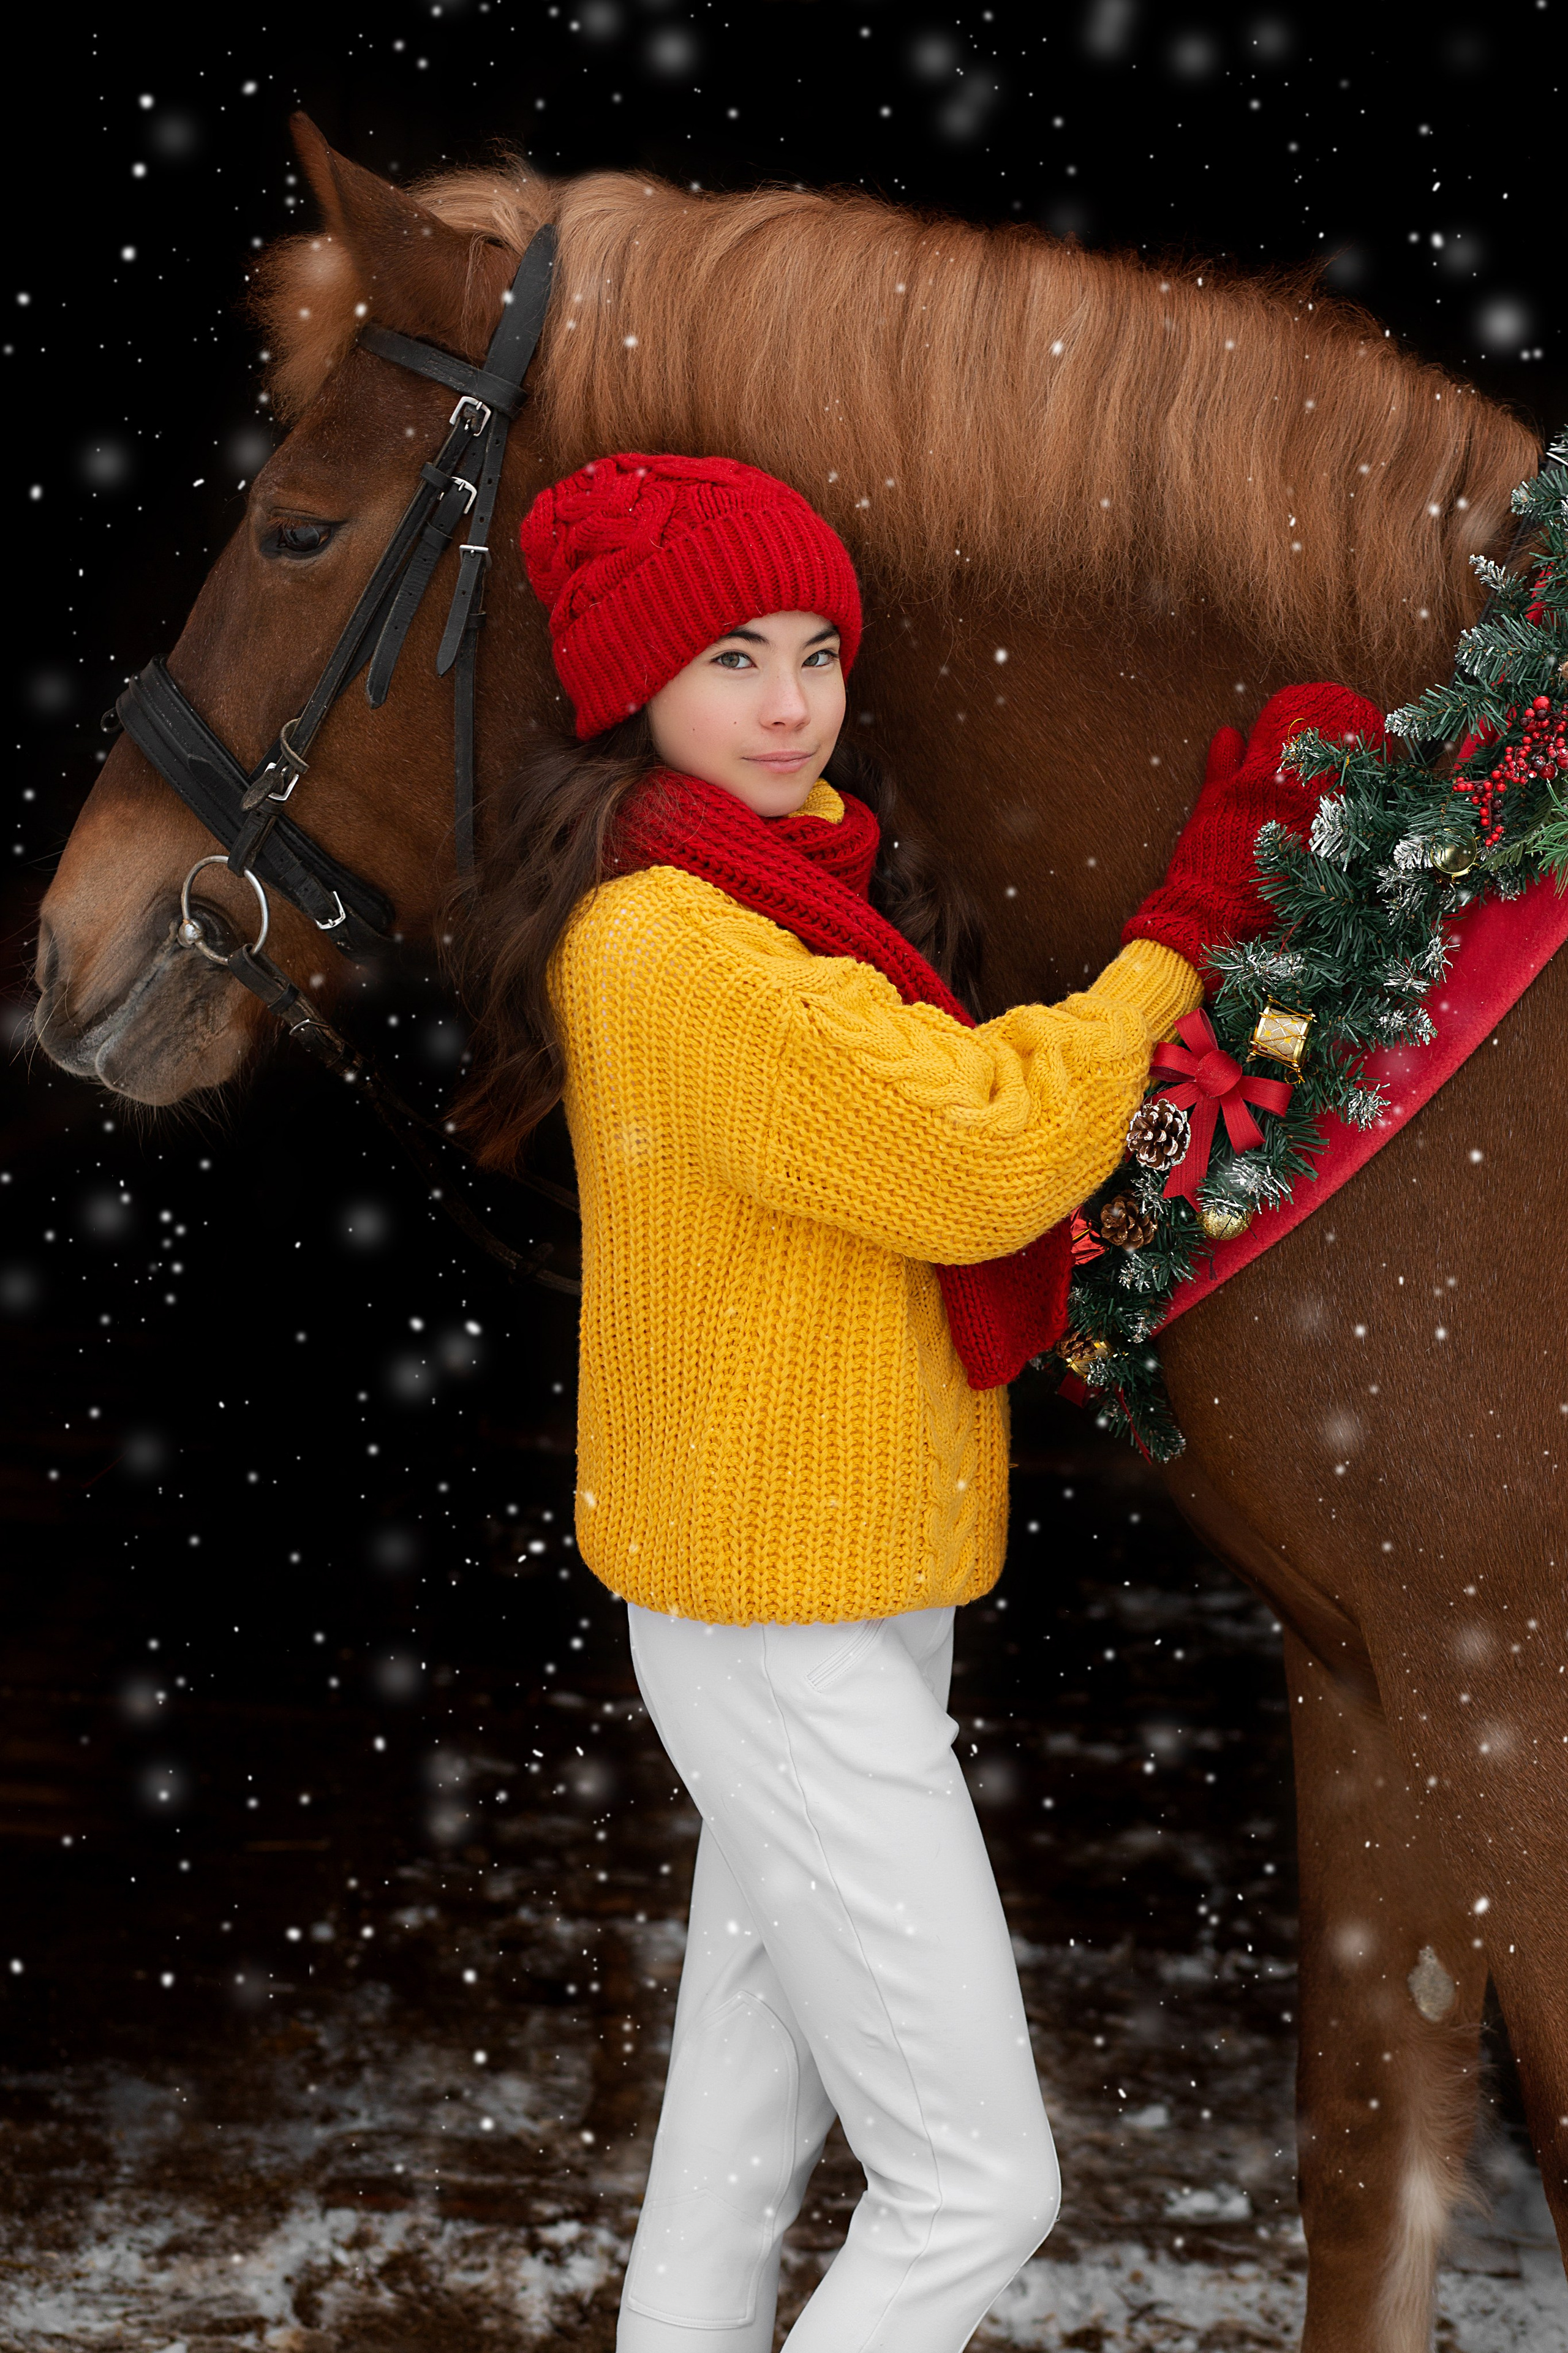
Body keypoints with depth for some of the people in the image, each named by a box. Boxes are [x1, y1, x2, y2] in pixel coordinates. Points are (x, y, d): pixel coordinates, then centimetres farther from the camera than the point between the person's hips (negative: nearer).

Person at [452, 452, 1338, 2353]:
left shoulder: (802, 889, 10)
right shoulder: (676, 947, -22)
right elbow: (977, 1160, -22)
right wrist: (1183, 935, -12)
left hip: (845, 1598, 10)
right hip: (790, 1639, -10)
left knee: (755, 2097, 22)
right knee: (976, 2185, -5)